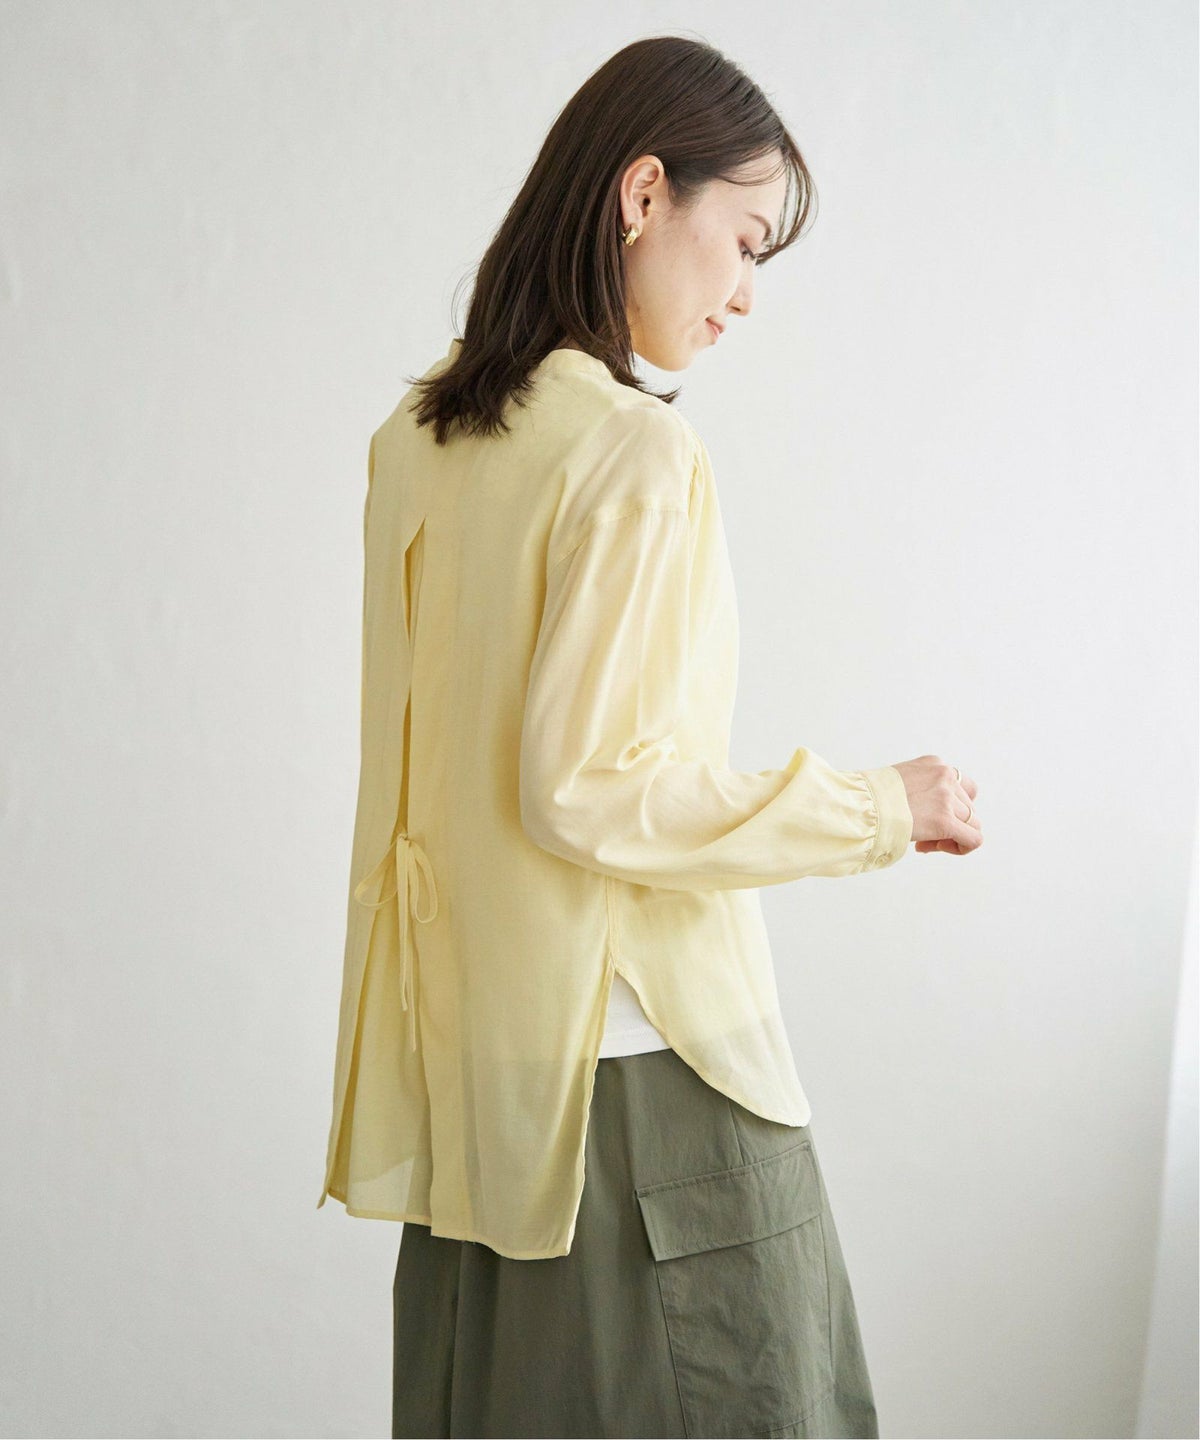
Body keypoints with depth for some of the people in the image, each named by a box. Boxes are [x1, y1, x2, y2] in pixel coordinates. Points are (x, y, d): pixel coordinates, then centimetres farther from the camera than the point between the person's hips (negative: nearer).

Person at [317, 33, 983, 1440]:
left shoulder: (422, 437, 7)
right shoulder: (640, 451, -17)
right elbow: (586, 787, -20)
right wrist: (879, 808, -12)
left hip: (475, 1056, 8)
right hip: (640, 1062, -8)